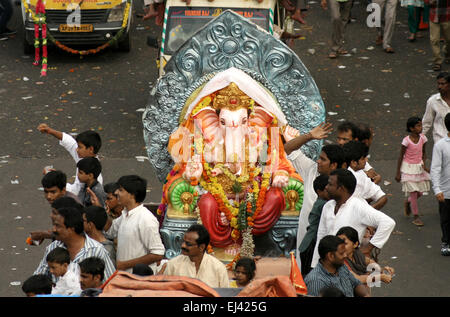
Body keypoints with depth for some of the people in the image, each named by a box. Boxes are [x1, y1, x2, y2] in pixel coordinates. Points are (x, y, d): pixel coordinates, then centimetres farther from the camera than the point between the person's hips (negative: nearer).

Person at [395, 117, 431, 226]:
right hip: (408, 168, -5)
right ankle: (416, 217, 5)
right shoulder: (406, 141, -18)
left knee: (420, 192, 9)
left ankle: (408, 202, 40)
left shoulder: (423, 138, -5)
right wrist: (398, 173, -8)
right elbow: (401, 157, -10)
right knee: (413, 192, -5)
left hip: (419, 167, 5)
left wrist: (424, 164, -8)